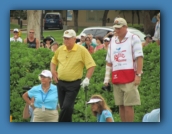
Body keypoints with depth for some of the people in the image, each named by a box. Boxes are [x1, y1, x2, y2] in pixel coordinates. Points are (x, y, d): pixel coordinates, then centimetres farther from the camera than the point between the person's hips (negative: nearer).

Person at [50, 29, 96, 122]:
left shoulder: (82, 50, -10)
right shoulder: (60, 49, 5)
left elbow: (91, 65, -11)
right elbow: (54, 61, 22)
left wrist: (87, 79, -18)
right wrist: (53, 72, 7)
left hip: (73, 84, -6)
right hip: (60, 82, 6)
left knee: (67, 107, -15)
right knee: (63, 107, 10)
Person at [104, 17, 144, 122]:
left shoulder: (133, 39, 0)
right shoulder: (112, 41, 19)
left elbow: (139, 58, -8)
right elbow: (109, 61, 22)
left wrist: (138, 75, -16)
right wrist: (107, 77, 16)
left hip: (129, 78, -6)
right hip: (116, 78, 6)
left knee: (128, 105, -9)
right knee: (121, 105, 6)